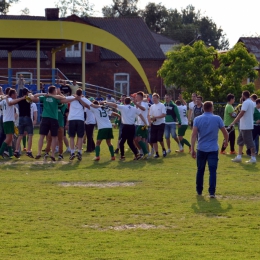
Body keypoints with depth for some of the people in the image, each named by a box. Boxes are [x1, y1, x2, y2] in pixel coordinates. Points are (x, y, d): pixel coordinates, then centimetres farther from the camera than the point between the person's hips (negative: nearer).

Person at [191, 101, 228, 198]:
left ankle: (199, 190, 24)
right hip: (213, 149, -1)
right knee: (212, 171, -2)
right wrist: (226, 141, 24)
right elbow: (225, 133, 3)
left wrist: (192, 149, -9)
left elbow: (194, 135, -9)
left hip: (201, 149, 2)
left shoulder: (197, 119, -1)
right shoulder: (217, 119, -3)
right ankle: (212, 192, -10)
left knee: (200, 170, 15)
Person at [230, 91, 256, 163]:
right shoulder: (252, 103, 14)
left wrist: (234, 122, -23)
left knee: (249, 142, -6)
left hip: (246, 126, -10)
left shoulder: (246, 103, -16)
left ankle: (253, 158, -5)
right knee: (240, 140, 15)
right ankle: (239, 157, 16)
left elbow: (241, 113, -23)